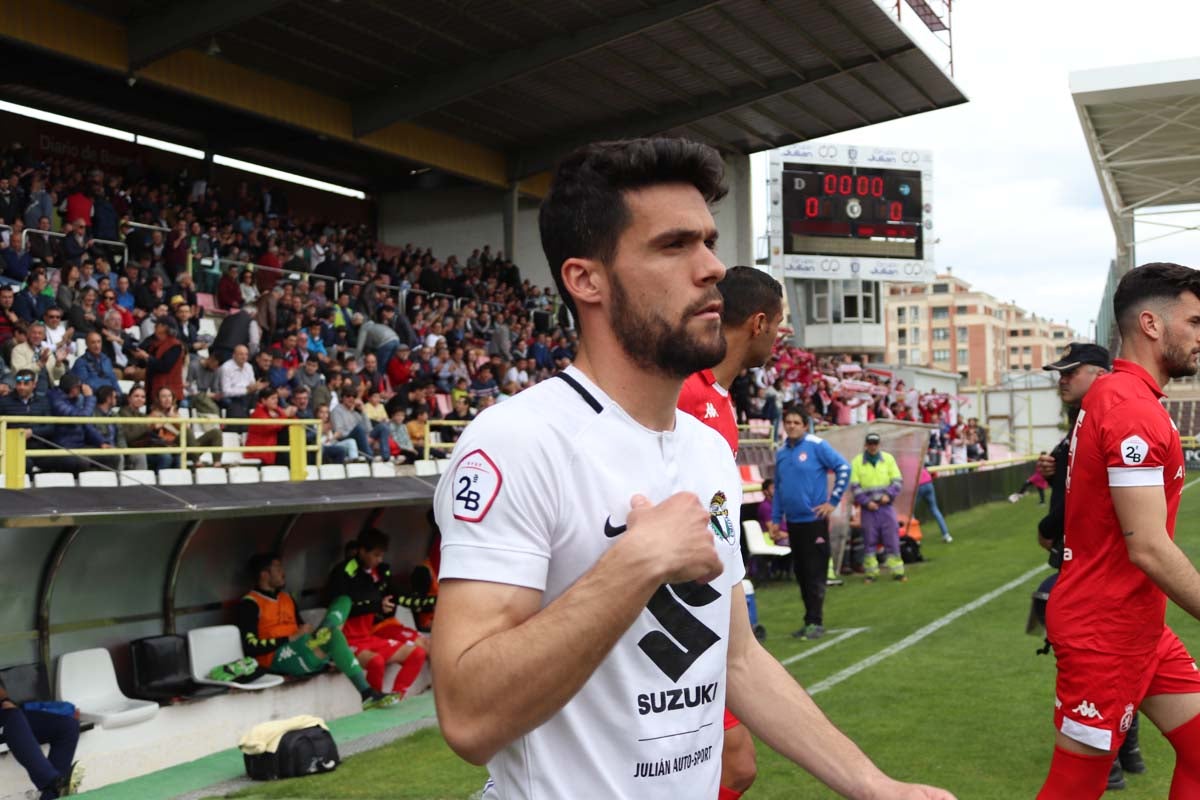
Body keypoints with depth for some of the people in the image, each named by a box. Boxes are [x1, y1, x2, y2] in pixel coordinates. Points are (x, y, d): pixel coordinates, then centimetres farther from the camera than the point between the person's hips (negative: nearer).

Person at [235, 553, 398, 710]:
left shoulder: (287, 598, 23)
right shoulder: (249, 604, -3)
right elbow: (250, 648, -14)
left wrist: (309, 634, 2)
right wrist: (292, 638, -15)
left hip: (305, 652, 8)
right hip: (278, 659, -8)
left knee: (343, 601, -7)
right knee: (333, 635, -33)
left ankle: (320, 636, -31)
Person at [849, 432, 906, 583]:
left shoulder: (888, 458, 4)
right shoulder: (857, 462, -1)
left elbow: (898, 481, 4)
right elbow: (854, 486, -2)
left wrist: (889, 494, -11)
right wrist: (866, 502, -11)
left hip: (886, 506, 1)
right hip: (868, 508, -1)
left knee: (892, 539, 0)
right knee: (870, 541, 3)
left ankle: (897, 571, 6)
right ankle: (871, 572, 9)